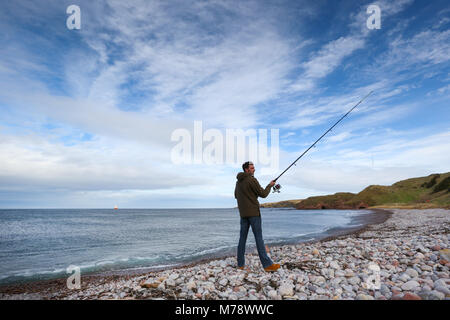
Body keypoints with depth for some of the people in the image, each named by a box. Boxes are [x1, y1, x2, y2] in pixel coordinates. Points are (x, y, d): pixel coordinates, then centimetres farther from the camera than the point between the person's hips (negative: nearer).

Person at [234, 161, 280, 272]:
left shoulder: (238, 181, 13)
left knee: (242, 237, 9)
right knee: (259, 238, -7)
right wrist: (270, 185, 7)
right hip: (253, 213, -7)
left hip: (243, 213, 7)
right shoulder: (252, 180, -12)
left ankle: (240, 263, 12)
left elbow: (236, 195, 25)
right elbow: (263, 194, -9)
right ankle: (267, 264, -4)